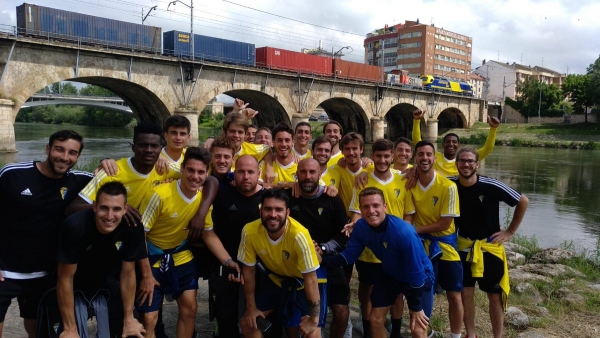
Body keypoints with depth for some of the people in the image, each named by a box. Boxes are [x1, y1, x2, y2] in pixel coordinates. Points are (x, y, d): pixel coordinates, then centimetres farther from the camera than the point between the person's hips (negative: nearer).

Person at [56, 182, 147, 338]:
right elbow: (66, 278, -23)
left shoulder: (133, 227, -26)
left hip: (108, 281, 2)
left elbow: (127, 273, -13)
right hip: (77, 283, -2)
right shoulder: (75, 226, -33)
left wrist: (128, 319, -7)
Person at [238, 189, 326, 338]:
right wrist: (251, 307, -2)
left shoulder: (298, 235, -36)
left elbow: (310, 279, -28)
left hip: (302, 281, -3)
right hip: (275, 278, 4)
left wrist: (314, 319, -23)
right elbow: (249, 270, -9)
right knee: (248, 323, 5)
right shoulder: (249, 232, -25)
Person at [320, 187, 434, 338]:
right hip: (390, 274, 5)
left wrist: (416, 308, -19)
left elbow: (416, 271, -28)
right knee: (375, 320, 10)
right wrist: (323, 259, -27)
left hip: (419, 276, -5)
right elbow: (349, 255, -10)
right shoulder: (361, 227, -21)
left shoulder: (404, 232, -38)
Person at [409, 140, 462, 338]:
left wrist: (416, 229, -15)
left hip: (445, 245, -2)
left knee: (454, 296, 5)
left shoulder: (448, 187, -17)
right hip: (421, 244, 2)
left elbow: (445, 223, -15)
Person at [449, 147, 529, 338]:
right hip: (464, 246, 2)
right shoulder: (450, 185, -12)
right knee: (466, 293, 10)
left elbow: (523, 202, -7)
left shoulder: (492, 186, -19)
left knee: (495, 295, 8)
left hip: (490, 246, -2)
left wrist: (510, 231, -4)